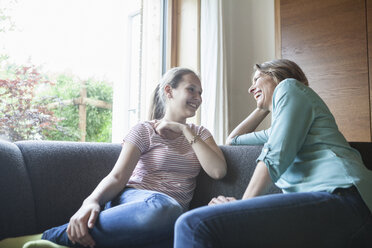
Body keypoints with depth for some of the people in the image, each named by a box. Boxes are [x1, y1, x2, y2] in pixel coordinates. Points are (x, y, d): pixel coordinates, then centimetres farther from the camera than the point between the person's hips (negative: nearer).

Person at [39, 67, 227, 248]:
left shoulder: (200, 134, 19)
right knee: (160, 206, -43)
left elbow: (218, 171, 1)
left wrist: (185, 130, 0)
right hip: (134, 198, -2)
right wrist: (91, 201, -26)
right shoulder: (144, 130, 7)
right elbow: (117, 177, -4)